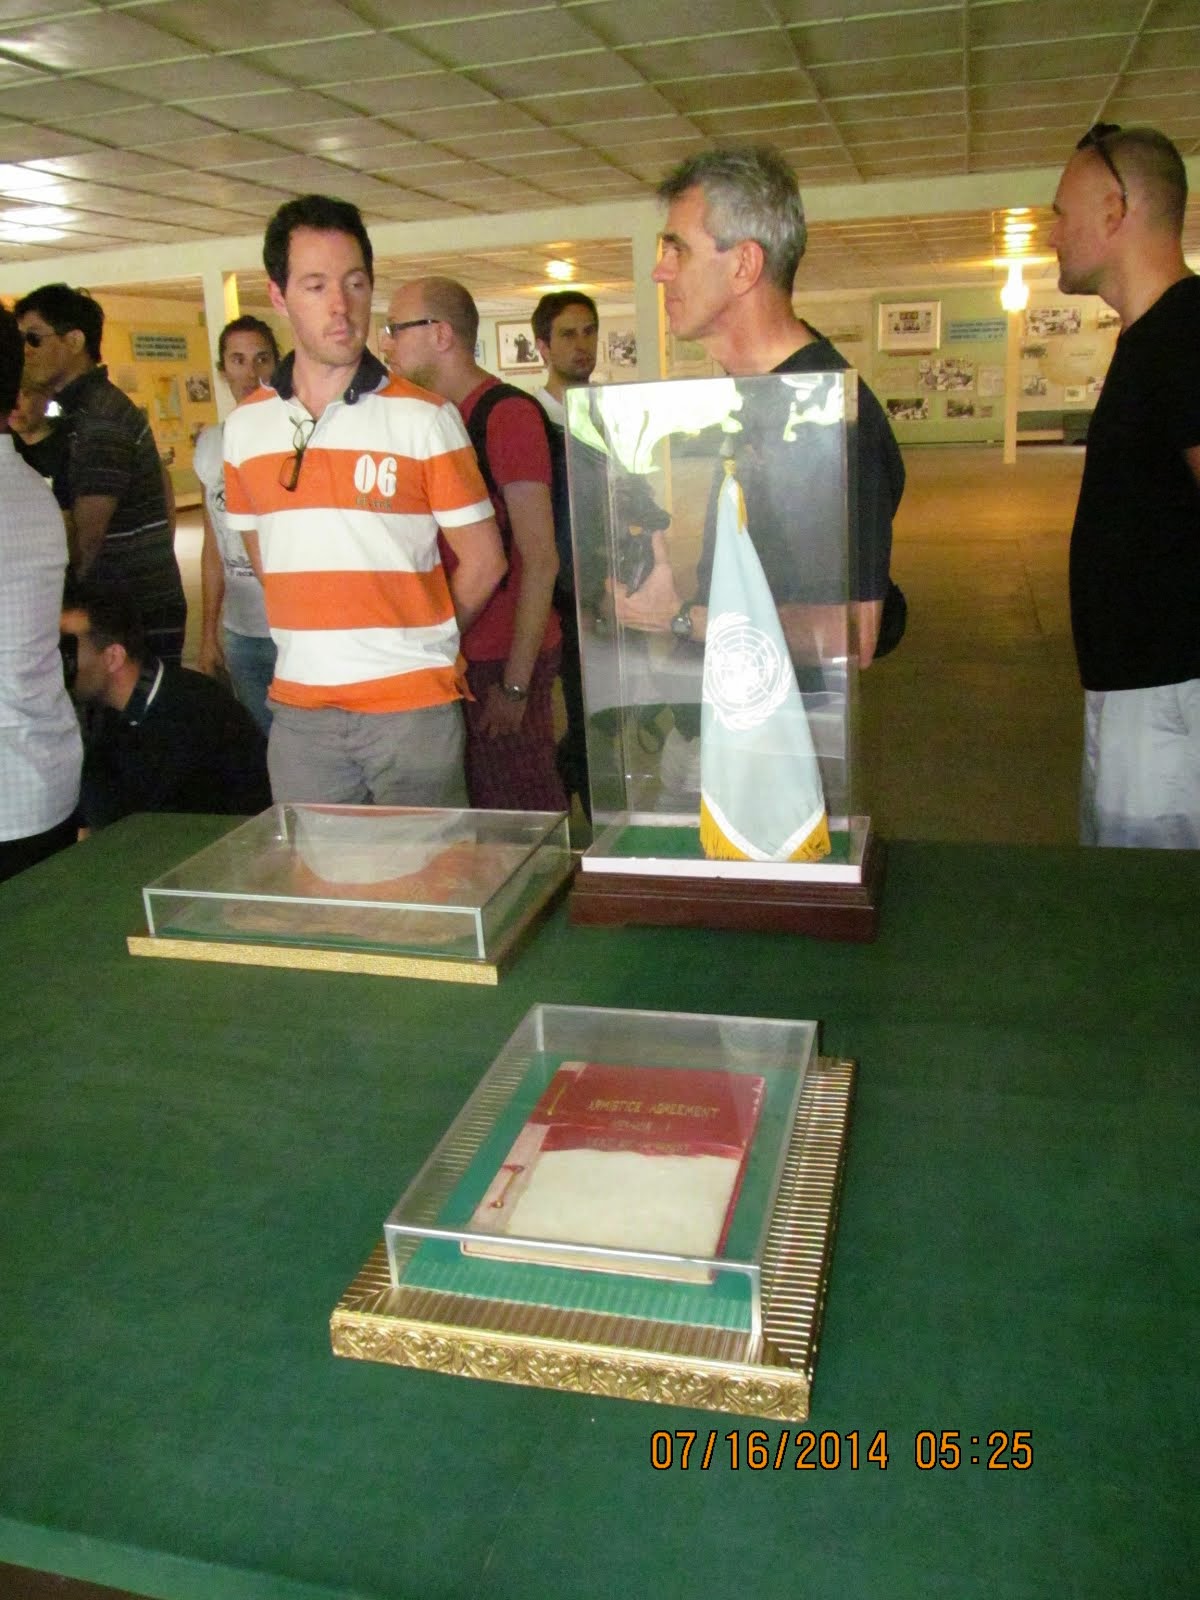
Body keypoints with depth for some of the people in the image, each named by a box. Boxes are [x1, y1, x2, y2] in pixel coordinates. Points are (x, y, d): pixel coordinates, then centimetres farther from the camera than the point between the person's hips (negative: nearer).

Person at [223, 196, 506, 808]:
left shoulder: (424, 418, -6)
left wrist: (417, 642, 5)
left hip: (414, 706, -3)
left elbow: (483, 560, -1)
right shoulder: (246, 427, 6)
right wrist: (318, 643, 11)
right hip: (298, 709, 4)